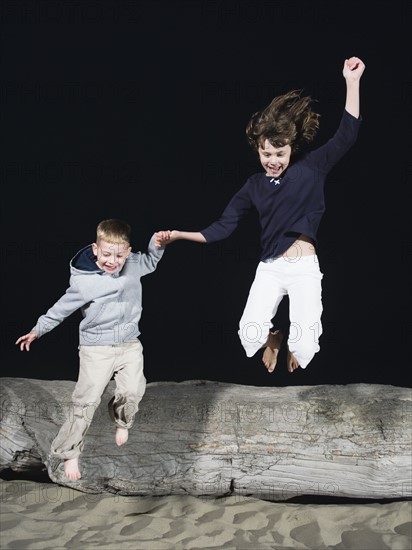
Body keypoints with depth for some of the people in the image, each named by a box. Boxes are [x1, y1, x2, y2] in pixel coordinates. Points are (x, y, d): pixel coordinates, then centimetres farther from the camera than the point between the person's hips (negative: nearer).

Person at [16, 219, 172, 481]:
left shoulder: (133, 264, -3)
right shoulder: (83, 282, -16)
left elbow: (150, 262, 20)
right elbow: (62, 308, -3)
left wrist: (157, 244, 3)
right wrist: (38, 330, 2)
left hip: (130, 344, 4)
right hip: (96, 348, -4)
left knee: (133, 392, -13)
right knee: (87, 401, -9)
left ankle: (122, 420, 23)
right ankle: (69, 453, 9)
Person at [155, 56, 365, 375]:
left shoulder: (311, 168, 0)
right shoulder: (255, 186, 6)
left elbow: (346, 136, -11)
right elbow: (222, 228, 6)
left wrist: (352, 81, -19)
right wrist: (179, 235, -4)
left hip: (305, 268, -2)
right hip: (270, 269, 2)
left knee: (304, 349, -16)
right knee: (250, 337, -17)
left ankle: (294, 341, 24)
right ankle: (273, 337, 22)